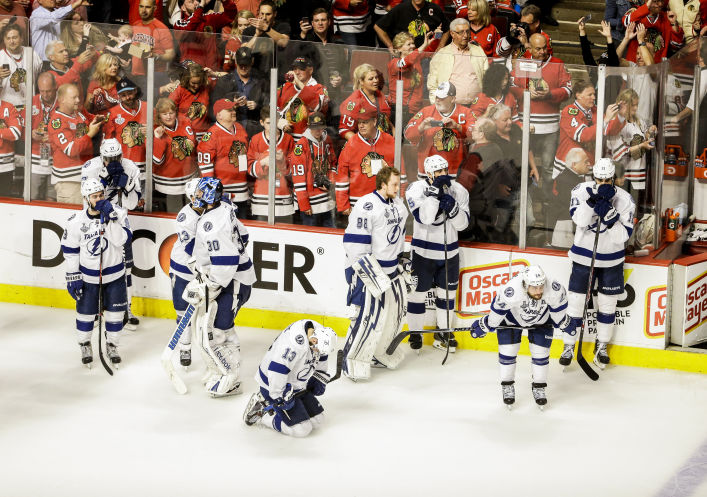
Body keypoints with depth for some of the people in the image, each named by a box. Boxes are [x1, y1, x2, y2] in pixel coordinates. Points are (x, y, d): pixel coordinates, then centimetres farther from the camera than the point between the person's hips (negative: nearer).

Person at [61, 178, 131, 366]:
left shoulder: (117, 213, -12)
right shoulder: (76, 221, -13)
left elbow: (122, 240, -23)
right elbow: (70, 250, -4)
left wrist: (110, 218, -31)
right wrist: (72, 277, -5)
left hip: (114, 274, 1)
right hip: (87, 275, -1)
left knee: (115, 313, 8)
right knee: (85, 313, 7)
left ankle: (112, 345, 30)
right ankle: (85, 345, 32)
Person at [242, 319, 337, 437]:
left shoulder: (319, 332, -8)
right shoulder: (295, 343, -36)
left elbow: (320, 356, 15)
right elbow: (276, 370, -35)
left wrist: (319, 378, 15)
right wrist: (280, 397, -26)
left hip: (296, 385, 9)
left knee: (317, 419, 10)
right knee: (301, 429, -14)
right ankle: (260, 413, 3)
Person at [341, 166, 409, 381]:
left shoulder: (397, 204, 10)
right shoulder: (367, 205, -18)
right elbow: (355, 241, -20)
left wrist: (403, 262, 24)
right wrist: (364, 270, -21)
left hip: (391, 269, 9)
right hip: (368, 269, -9)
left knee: (395, 311, 13)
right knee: (369, 315, -11)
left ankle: (380, 353, 30)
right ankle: (352, 361, -1)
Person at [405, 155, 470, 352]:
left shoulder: (458, 191, -3)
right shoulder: (416, 189, -14)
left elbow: (462, 224, -6)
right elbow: (424, 218, -28)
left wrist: (452, 208, -25)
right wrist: (435, 192, -31)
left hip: (449, 251, 4)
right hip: (424, 252, -4)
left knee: (447, 292, 13)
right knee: (418, 291, 4)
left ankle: (443, 332, 27)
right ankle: (415, 332, 20)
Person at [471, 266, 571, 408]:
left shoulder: (555, 291, -37)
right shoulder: (510, 292, -43)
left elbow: (558, 310, -14)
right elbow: (497, 310, -23)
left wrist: (563, 323, 3)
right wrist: (484, 327, -9)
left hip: (541, 321, 2)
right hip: (512, 317, -2)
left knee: (540, 352, 1)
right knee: (508, 351, -3)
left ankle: (539, 387, 22)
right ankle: (507, 386, 18)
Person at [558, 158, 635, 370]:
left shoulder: (624, 199, -12)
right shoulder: (582, 190, -11)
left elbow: (623, 236, -17)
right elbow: (579, 219, -26)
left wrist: (610, 216, -31)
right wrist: (594, 199, -37)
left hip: (611, 259, 1)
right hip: (583, 255, -1)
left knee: (607, 302, 10)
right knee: (576, 300, 0)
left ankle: (602, 345, 27)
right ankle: (568, 345, 13)